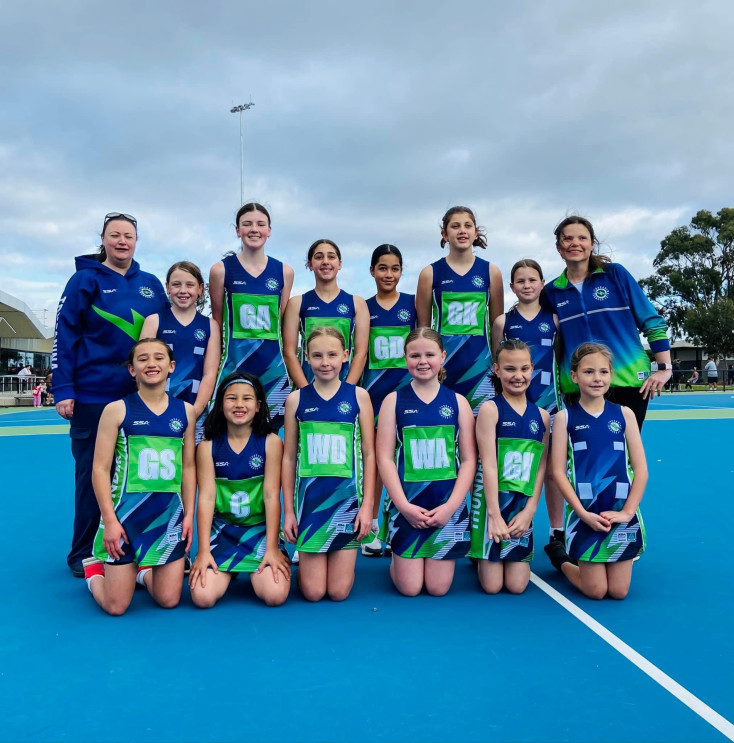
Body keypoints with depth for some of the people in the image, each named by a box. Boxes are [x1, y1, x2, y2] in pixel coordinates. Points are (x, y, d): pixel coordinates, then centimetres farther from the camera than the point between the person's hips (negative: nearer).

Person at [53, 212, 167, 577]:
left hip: (142, 395, 4)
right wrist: (63, 390, -12)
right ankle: (84, 554, 18)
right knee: (92, 474, 5)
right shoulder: (86, 279, -1)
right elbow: (64, 335, -6)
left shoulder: (151, 285, 9)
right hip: (93, 396, -3)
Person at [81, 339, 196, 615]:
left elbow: (189, 467, 8)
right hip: (126, 514, -3)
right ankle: (94, 570, 34)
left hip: (170, 515, 3)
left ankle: (143, 571, 35)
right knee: (116, 606, 3)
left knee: (169, 600, 4)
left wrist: (189, 514, 4)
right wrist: (109, 519, -11)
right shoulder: (117, 410, -6)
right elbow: (100, 469, -7)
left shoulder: (185, 411, 3)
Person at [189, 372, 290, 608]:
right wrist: (203, 551, -12)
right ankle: (230, 571, 18)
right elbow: (206, 498, -7)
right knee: (203, 597, -17)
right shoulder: (207, 446, -3)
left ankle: (255, 570, 16)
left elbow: (272, 495, -9)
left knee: (275, 595, -20)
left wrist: (272, 548, -13)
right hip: (221, 530, 1)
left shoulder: (271, 442, -7)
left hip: (260, 528, -1)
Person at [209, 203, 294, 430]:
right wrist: (215, 366, 7)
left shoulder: (284, 271, 7)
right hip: (234, 367, -2)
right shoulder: (221, 270, 2)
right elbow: (217, 323, 7)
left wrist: (288, 363, 12)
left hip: (274, 368, 2)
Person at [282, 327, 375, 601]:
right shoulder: (296, 399, 1)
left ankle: (341, 561, 33)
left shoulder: (358, 396, 0)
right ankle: (303, 564, 33)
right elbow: (289, 458, 4)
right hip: (309, 498, 0)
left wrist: (367, 505, -4)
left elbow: (369, 454, 1)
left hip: (347, 496, 0)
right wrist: (288, 510, 2)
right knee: (313, 592, 2)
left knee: (339, 591, 3)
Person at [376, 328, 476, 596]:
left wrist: (450, 506, -9)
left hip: (447, 506, 1)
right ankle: (398, 560, 32)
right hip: (406, 506, -1)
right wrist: (404, 505, -13)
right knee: (409, 588, 0)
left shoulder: (457, 401, 2)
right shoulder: (394, 400, -1)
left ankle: (439, 561, 35)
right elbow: (384, 458, -5)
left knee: (438, 587, 3)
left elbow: (469, 459, 0)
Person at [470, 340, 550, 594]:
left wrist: (529, 510, -6)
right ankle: (480, 556, 30)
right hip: (493, 500, -4)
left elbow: (541, 467, 4)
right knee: (492, 586, -1)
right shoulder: (490, 409, -10)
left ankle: (516, 556, 33)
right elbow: (488, 465, -14)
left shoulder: (542, 416, 4)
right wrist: (494, 514, -18)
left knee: (516, 585, 2)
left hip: (523, 505, 4)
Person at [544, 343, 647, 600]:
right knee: (595, 591, 2)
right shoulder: (565, 417, -3)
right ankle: (561, 559, 30)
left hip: (621, 512, 2)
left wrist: (627, 511, -7)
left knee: (618, 591, 5)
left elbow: (640, 469, 1)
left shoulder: (624, 414, 2)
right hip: (584, 513, -2)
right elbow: (558, 471, -6)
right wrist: (583, 513, -13)